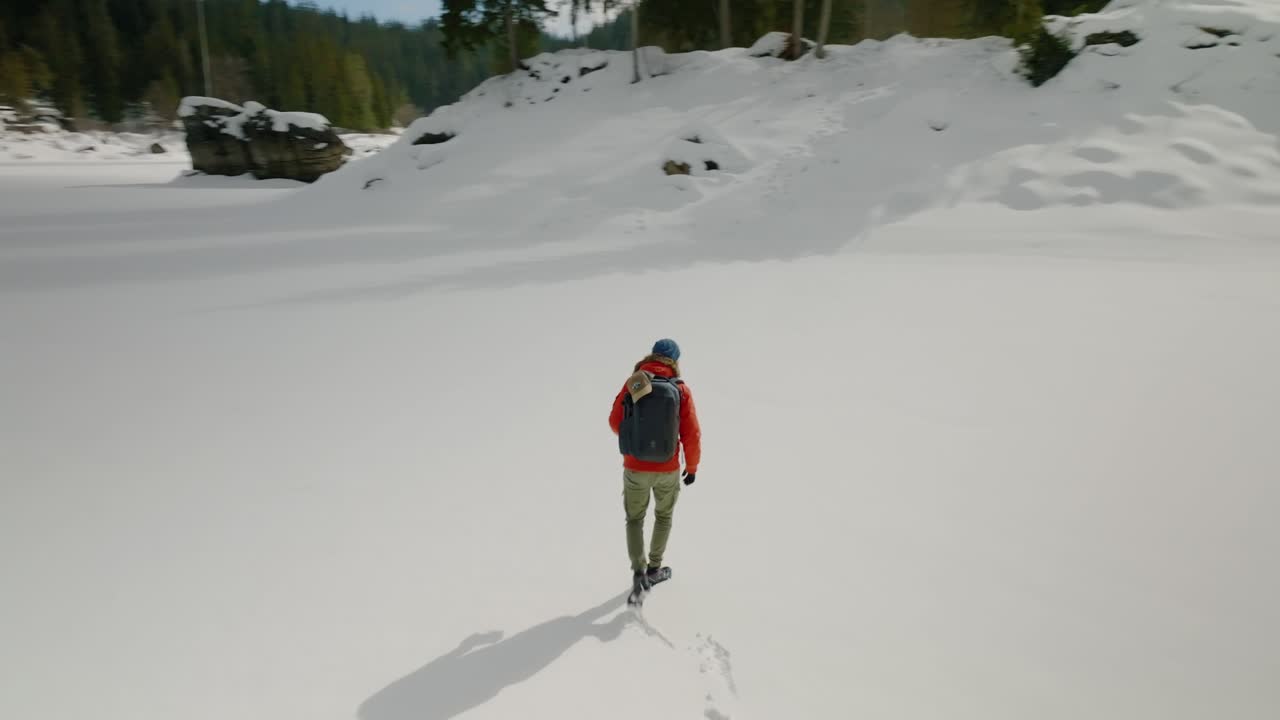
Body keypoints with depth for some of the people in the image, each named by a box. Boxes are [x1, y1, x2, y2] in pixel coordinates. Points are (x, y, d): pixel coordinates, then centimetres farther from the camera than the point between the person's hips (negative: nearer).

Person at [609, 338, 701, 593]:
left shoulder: (632, 384, -9)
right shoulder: (681, 390, -11)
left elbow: (615, 422, -1)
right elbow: (692, 435, -10)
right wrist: (692, 466, 5)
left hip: (635, 467, 0)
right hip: (668, 469, 0)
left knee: (635, 519, 21)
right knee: (664, 515, 28)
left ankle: (639, 570, 4)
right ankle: (654, 567, 37)